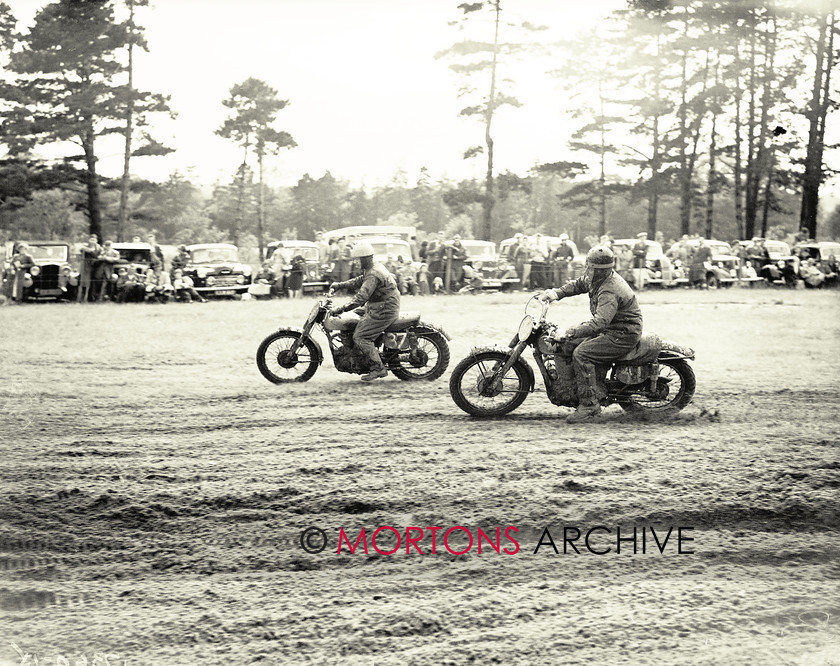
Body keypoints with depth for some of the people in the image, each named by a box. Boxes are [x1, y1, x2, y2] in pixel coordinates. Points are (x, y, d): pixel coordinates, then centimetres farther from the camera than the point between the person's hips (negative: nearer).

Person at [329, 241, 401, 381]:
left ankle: (378, 368, -9)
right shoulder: (376, 268, 12)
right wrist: (340, 285, 18)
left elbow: (361, 298, -30)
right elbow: (359, 281, 25)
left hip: (383, 312, -11)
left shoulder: (373, 275, -22)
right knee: (357, 332, 12)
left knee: (360, 337, -13)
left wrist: (340, 310, -33)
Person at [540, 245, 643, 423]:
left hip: (623, 335, -11)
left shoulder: (610, 292, -29)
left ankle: (589, 404, -19)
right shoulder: (598, 278, 2)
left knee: (581, 354, -22)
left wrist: (568, 333, -38)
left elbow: (599, 323, -37)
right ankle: (597, 394, 7)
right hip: (610, 328, 11)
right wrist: (557, 293, 0)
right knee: (572, 344, 8)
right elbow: (578, 284, 18)